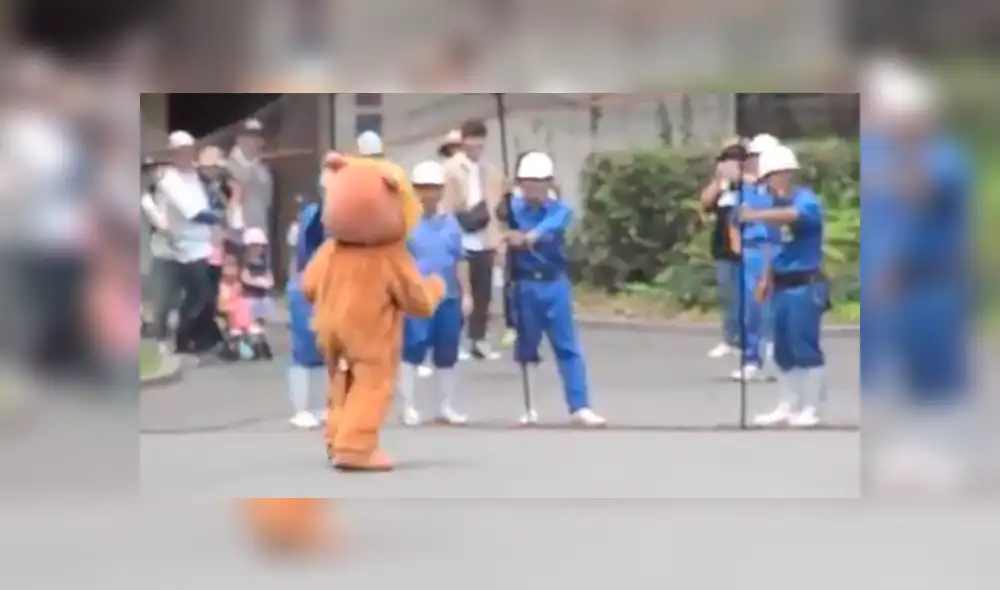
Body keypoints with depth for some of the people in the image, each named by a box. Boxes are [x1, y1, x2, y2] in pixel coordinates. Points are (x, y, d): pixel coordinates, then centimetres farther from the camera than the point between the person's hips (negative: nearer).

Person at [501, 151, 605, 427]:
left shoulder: (560, 210, -3)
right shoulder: (514, 207, 0)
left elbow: (547, 229, -24)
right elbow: (500, 213, -23)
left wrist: (526, 237, -45)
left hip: (554, 284, 0)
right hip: (524, 285, 0)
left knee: (568, 347, 0)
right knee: (526, 347, 9)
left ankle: (580, 407, 1)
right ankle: (529, 408, 19)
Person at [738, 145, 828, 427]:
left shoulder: (806, 200, -13)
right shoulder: (781, 205, 11)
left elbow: (792, 215, -36)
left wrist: (755, 215, -44)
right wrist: (768, 278, 15)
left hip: (805, 286, -8)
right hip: (783, 286, 8)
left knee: (805, 347, -5)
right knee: (784, 350, 12)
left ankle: (810, 408, 3)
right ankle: (790, 406, 21)